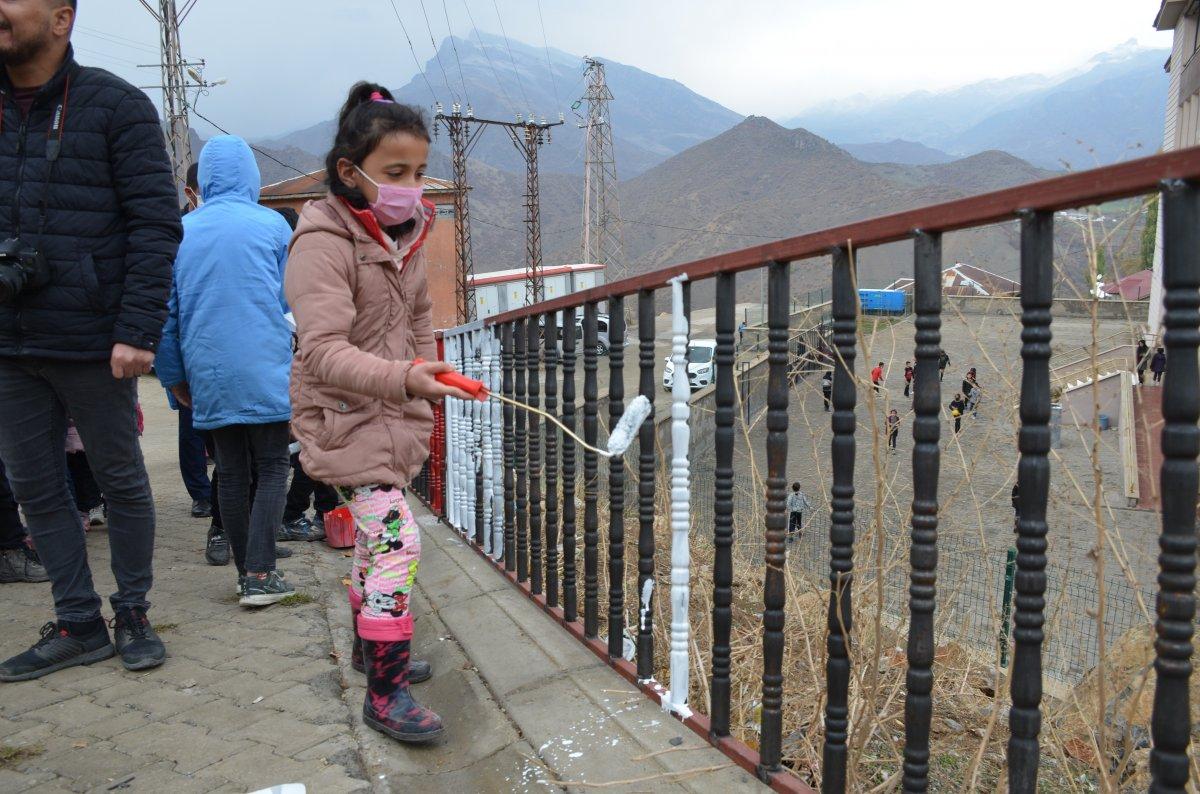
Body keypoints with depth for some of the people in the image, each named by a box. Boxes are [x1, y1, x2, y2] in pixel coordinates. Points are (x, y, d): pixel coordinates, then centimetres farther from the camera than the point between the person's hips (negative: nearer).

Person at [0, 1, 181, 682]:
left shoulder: (114, 105, -5)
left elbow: (156, 224, -10)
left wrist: (138, 330, -17)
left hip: (92, 343, -5)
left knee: (123, 482, 8)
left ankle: (133, 615, 24)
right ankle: (79, 626, 24)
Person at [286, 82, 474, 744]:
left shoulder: (406, 231, 6)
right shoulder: (324, 241, -20)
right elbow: (323, 350, -30)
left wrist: (425, 383, 18)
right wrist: (403, 377, -45)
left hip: (395, 416, 8)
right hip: (344, 418, -8)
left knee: (376, 536, 19)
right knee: (397, 539, -14)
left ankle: (371, 645, 38)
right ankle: (384, 694, -3)